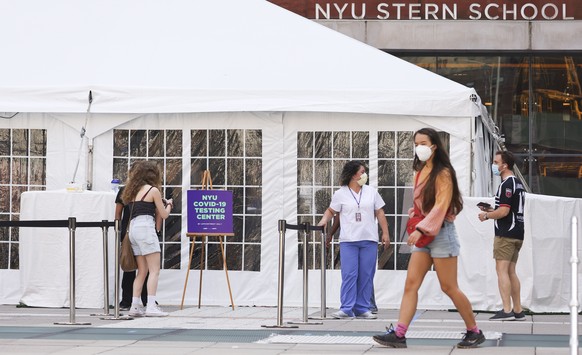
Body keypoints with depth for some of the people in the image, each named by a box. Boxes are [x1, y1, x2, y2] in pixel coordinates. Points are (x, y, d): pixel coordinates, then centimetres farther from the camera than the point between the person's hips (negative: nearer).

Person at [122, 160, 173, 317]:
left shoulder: (135, 191, 18)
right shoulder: (153, 190, -2)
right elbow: (164, 215, 3)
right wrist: (168, 204, 24)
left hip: (133, 228, 8)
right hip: (145, 227, -8)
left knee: (142, 271, 11)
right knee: (154, 270, -8)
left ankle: (135, 306, 6)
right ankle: (151, 306, -18)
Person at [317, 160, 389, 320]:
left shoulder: (371, 192, 11)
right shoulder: (340, 194, 4)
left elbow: (380, 213, 11)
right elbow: (331, 211, 10)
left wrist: (385, 233, 5)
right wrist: (323, 221, -9)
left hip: (369, 240, 3)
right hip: (348, 241, -3)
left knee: (366, 276, 2)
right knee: (349, 275, -8)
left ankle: (362, 309, 6)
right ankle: (346, 309, -7)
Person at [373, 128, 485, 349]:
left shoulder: (443, 173, -10)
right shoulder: (420, 172, 14)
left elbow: (440, 206, -18)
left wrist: (422, 229, -26)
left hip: (441, 232, -8)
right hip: (423, 234, 8)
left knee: (449, 288, -2)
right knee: (411, 284, -3)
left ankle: (474, 332, 11)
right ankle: (399, 334, -8)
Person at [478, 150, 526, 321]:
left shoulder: (507, 184, -14)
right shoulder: (518, 183, 16)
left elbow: (504, 211, -21)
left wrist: (486, 215, -6)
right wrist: (492, 210, 17)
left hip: (506, 234, -10)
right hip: (517, 234, 10)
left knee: (502, 270, -10)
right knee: (511, 272, 13)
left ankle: (507, 310, -15)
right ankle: (518, 310, 14)